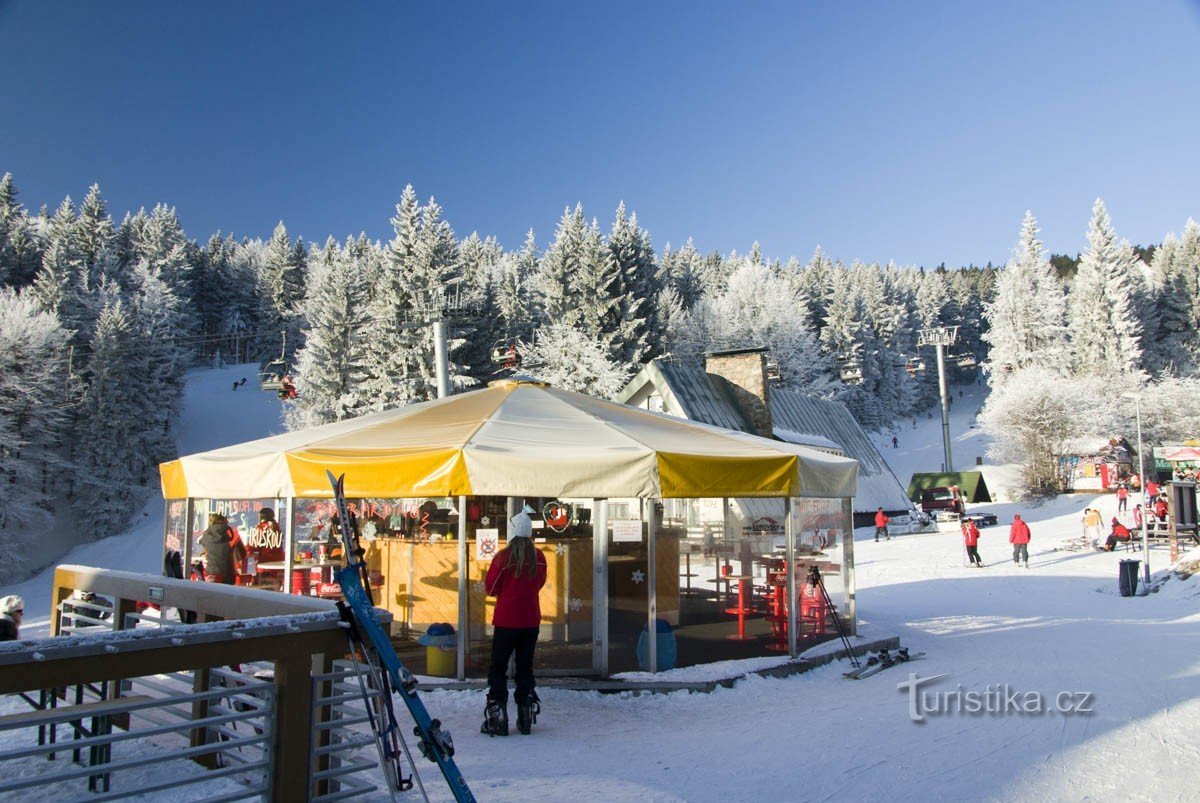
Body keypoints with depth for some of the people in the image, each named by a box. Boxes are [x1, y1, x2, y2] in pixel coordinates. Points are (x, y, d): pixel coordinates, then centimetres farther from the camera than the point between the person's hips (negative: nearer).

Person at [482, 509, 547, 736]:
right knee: (525, 666, 14)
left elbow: (490, 588, -6)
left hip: (506, 621, -4)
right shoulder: (539, 558, -4)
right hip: (531, 621, 4)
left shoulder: (503, 557, -14)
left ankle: (497, 719, 5)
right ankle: (526, 718, 18)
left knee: (498, 668, 6)